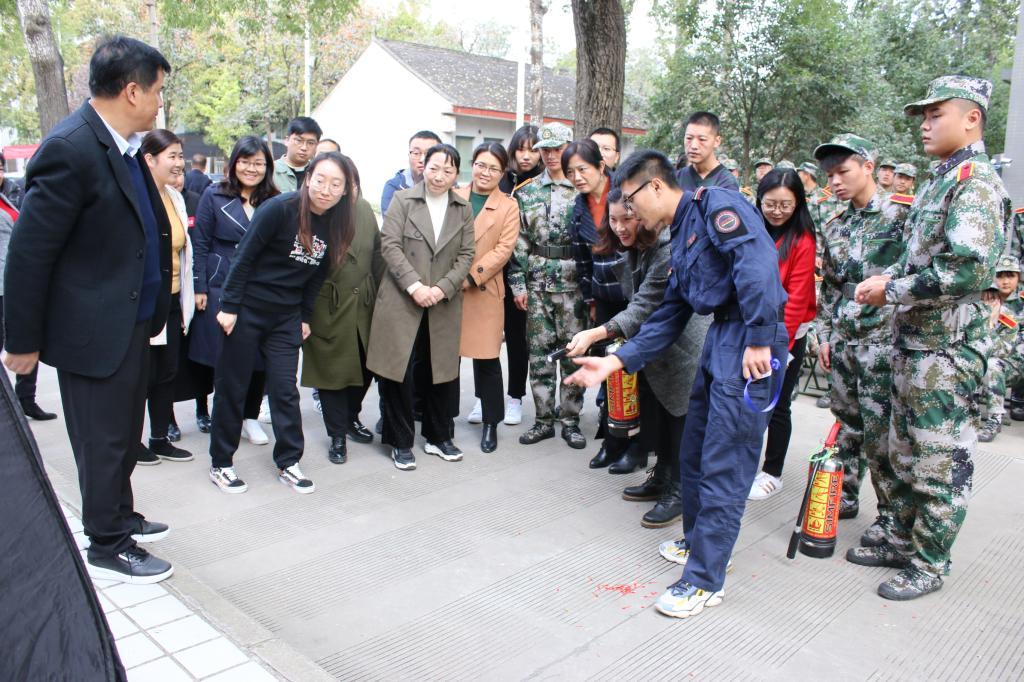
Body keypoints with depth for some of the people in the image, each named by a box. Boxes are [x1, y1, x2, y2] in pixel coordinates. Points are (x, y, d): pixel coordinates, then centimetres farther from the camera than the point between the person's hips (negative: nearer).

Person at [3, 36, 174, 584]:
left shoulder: (123, 146, 7)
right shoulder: (70, 149, -21)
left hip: (133, 321, 9)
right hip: (94, 328, -9)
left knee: (125, 433, 22)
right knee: (103, 441, 7)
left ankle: (120, 515, 41)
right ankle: (106, 547, 24)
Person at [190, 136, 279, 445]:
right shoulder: (214, 195, -1)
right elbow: (200, 244, -1)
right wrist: (200, 288, -5)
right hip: (219, 289, -2)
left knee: (257, 356, 3)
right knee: (214, 353, 6)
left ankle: (250, 417, 18)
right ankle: (203, 409, 27)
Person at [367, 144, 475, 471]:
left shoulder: (463, 208, 9)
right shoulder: (403, 199, 1)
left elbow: (466, 254, 4)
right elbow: (390, 245, -6)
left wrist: (442, 288, -9)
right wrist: (414, 286, -15)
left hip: (444, 305, 3)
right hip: (401, 301, -2)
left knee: (441, 371, 9)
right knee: (400, 372, 0)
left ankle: (438, 437, 26)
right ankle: (401, 442, 14)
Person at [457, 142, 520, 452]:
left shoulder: (508, 206, 3)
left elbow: (503, 249, -5)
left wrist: (470, 277, -14)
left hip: (484, 291, -2)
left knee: (487, 357, -1)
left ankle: (490, 422, 13)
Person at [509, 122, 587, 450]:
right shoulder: (528, 192, 9)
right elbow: (519, 241, 6)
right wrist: (518, 283, 0)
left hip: (573, 284, -2)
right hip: (537, 284, 2)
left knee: (574, 352, 2)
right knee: (539, 354, 6)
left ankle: (570, 420, 16)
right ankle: (544, 419, 18)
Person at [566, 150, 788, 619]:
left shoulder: (714, 204, -7)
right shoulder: (681, 240, 20)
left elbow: (757, 258, -24)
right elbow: (667, 320, 19)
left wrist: (759, 338, -25)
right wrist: (612, 363, 13)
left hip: (751, 341, -10)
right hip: (719, 340, 10)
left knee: (723, 464, -5)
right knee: (694, 453, 18)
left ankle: (705, 579, 6)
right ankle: (699, 540, 37)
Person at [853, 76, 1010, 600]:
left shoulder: (975, 181, -15)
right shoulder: (940, 181, 15)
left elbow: (967, 270, -26)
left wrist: (890, 290, -18)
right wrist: (890, 278, 3)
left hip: (946, 349, -10)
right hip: (913, 341, 10)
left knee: (940, 460, 2)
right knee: (905, 451, 18)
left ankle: (928, 564, 16)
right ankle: (903, 540, 32)